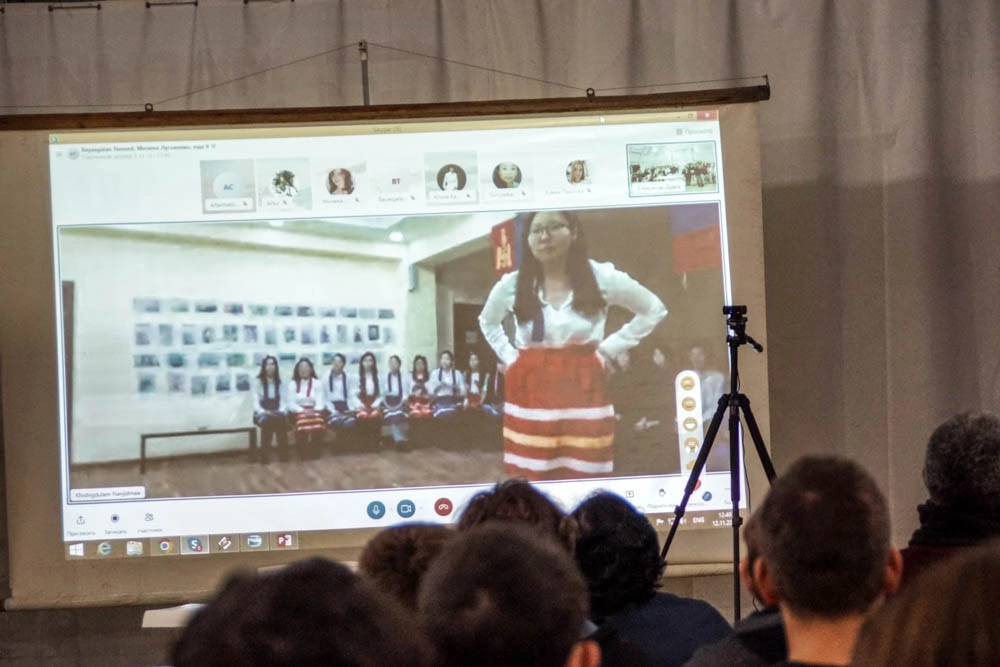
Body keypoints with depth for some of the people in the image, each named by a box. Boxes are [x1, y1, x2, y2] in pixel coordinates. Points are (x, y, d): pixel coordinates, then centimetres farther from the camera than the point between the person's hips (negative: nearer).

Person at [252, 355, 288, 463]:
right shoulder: (258, 382, 4)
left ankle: (283, 454, -20)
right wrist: (264, 412, -19)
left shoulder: (279, 382, 14)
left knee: (282, 419, -28)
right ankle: (265, 456, -26)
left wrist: (281, 411, -9)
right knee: (267, 420, -33)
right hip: (262, 413, -3)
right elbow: (256, 402, -2)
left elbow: (282, 401, 10)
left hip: (277, 413, 3)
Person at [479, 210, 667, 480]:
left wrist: (607, 349, 3)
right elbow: (488, 322, 23)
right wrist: (509, 356, 8)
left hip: (583, 392, -1)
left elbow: (654, 310, 9)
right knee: (529, 480, 0)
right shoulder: (511, 285, 2)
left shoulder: (602, 278, -3)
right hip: (529, 392, 1)